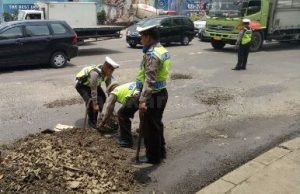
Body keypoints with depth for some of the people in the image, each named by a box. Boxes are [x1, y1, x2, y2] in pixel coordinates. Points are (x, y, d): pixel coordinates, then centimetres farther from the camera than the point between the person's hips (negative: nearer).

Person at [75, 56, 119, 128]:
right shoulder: (95, 73, -40)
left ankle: (97, 117, 14)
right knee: (90, 101, -21)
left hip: (92, 84, 7)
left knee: (102, 98, -3)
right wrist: (95, 104, -31)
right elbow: (93, 90, -37)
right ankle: (91, 121, -2)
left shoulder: (108, 74, -19)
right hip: (82, 84, -7)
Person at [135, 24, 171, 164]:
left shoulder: (151, 54, -21)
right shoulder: (163, 50, 10)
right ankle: (160, 152, 34)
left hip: (153, 96, -10)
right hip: (161, 93, 10)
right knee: (157, 125, 21)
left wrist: (143, 100, -33)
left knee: (149, 128, 4)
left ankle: (153, 157, 17)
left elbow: (150, 80, -30)